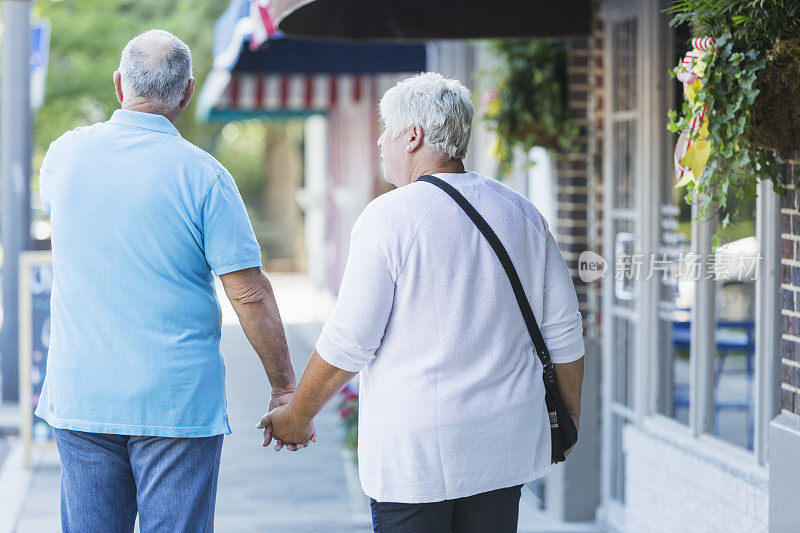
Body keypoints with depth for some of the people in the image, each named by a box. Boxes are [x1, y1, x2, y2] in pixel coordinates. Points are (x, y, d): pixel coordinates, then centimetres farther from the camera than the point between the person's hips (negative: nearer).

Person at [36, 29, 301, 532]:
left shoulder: (67, 152, 1)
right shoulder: (203, 175, -10)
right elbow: (250, 294, -11)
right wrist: (285, 387, -1)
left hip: (81, 396, 4)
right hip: (179, 401, -3)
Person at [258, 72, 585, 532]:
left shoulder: (389, 217, -11)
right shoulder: (523, 215, 7)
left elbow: (349, 343, -10)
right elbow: (564, 332, 10)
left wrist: (297, 416, 3)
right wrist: (569, 420, 23)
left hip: (415, 451, -5)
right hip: (505, 448, 5)